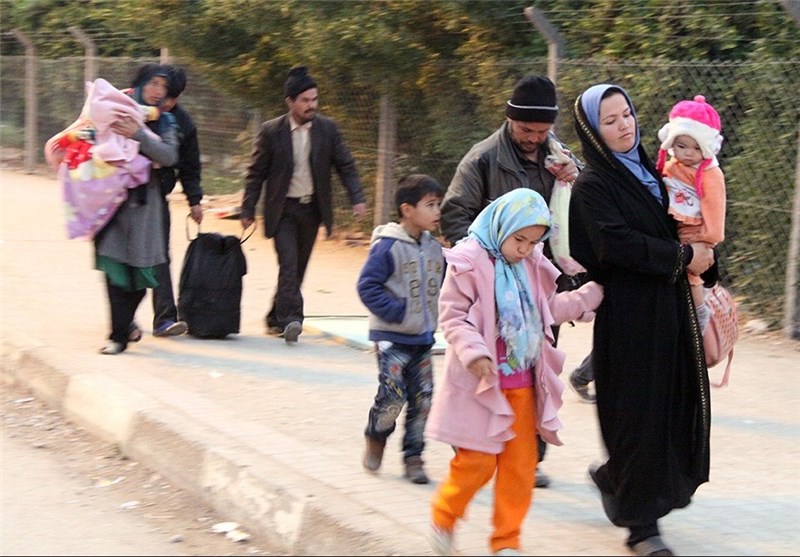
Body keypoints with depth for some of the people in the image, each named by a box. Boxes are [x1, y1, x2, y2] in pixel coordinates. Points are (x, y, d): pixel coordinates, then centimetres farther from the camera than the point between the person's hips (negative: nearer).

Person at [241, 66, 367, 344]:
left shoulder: (327, 129, 0)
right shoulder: (271, 131, -6)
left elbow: (345, 165, 4)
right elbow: (256, 173, 0)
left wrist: (357, 198, -8)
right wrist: (248, 210, -3)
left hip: (312, 209, 3)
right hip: (283, 209, -3)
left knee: (297, 268, 10)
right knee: (288, 263, -17)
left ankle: (276, 318, 25)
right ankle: (290, 319, -22)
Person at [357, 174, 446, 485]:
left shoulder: (434, 249, 7)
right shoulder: (388, 247, -13)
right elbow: (367, 286, -13)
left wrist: (435, 317, 7)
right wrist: (395, 312, -17)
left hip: (423, 339, 6)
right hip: (393, 339, -6)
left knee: (423, 400, 4)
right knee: (392, 398, -9)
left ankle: (413, 457, 15)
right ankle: (376, 437, 19)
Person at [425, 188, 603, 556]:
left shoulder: (532, 266, 8)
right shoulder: (469, 263, -12)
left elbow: (550, 308, 21)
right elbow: (453, 316, -15)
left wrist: (594, 293, 16)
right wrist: (474, 353, -28)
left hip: (523, 383, 6)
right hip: (482, 382, -6)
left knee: (521, 465, 7)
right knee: (477, 461, -4)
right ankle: (443, 516, 22)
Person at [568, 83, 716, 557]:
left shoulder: (648, 171, 15)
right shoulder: (593, 185, -8)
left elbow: (672, 226, 22)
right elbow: (616, 243, -20)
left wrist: (699, 253, 2)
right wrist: (682, 257, -15)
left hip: (668, 306, 7)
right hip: (628, 315, -7)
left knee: (675, 405, 9)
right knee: (638, 411, -5)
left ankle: (614, 477, 31)